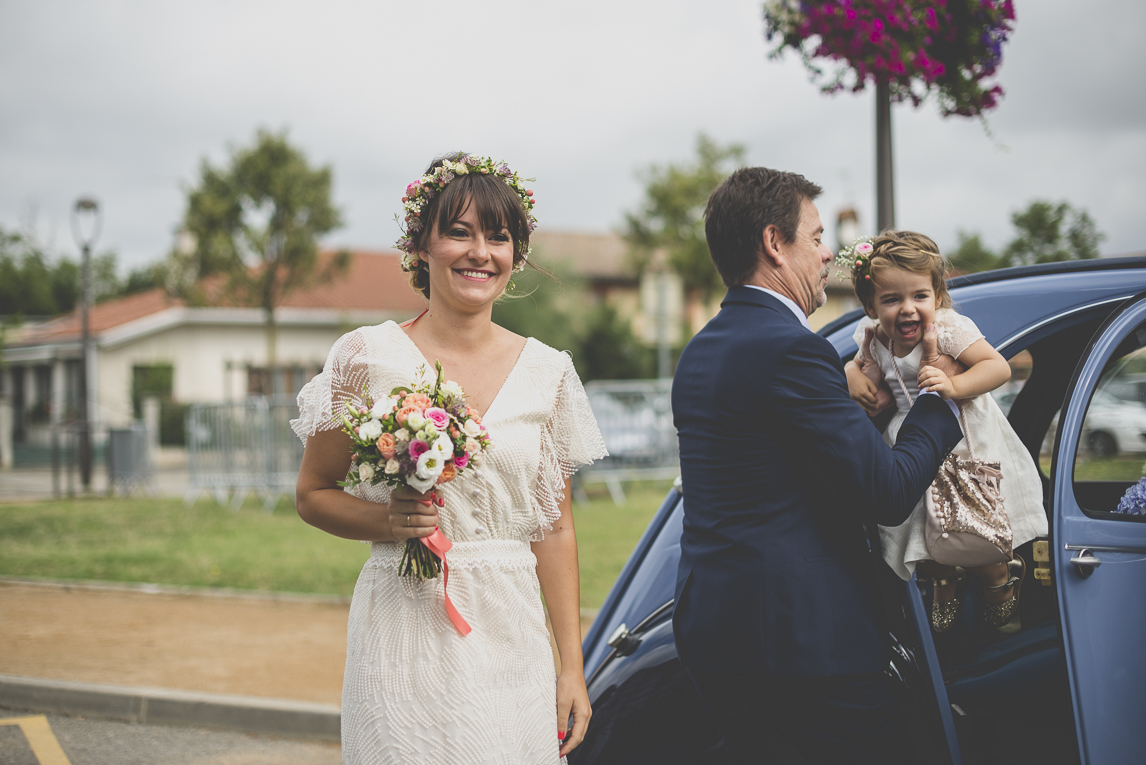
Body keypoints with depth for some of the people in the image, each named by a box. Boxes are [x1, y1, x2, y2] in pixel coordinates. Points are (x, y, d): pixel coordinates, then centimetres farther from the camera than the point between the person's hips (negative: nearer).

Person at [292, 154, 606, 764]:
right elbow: (313, 494, 5)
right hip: (405, 632, -2)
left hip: (511, 638, 3)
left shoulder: (546, 372, 5)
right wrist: (387, 520, -15)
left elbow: (554, 527, 8)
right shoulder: (367, 358, -3)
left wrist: (572, 666, 5)